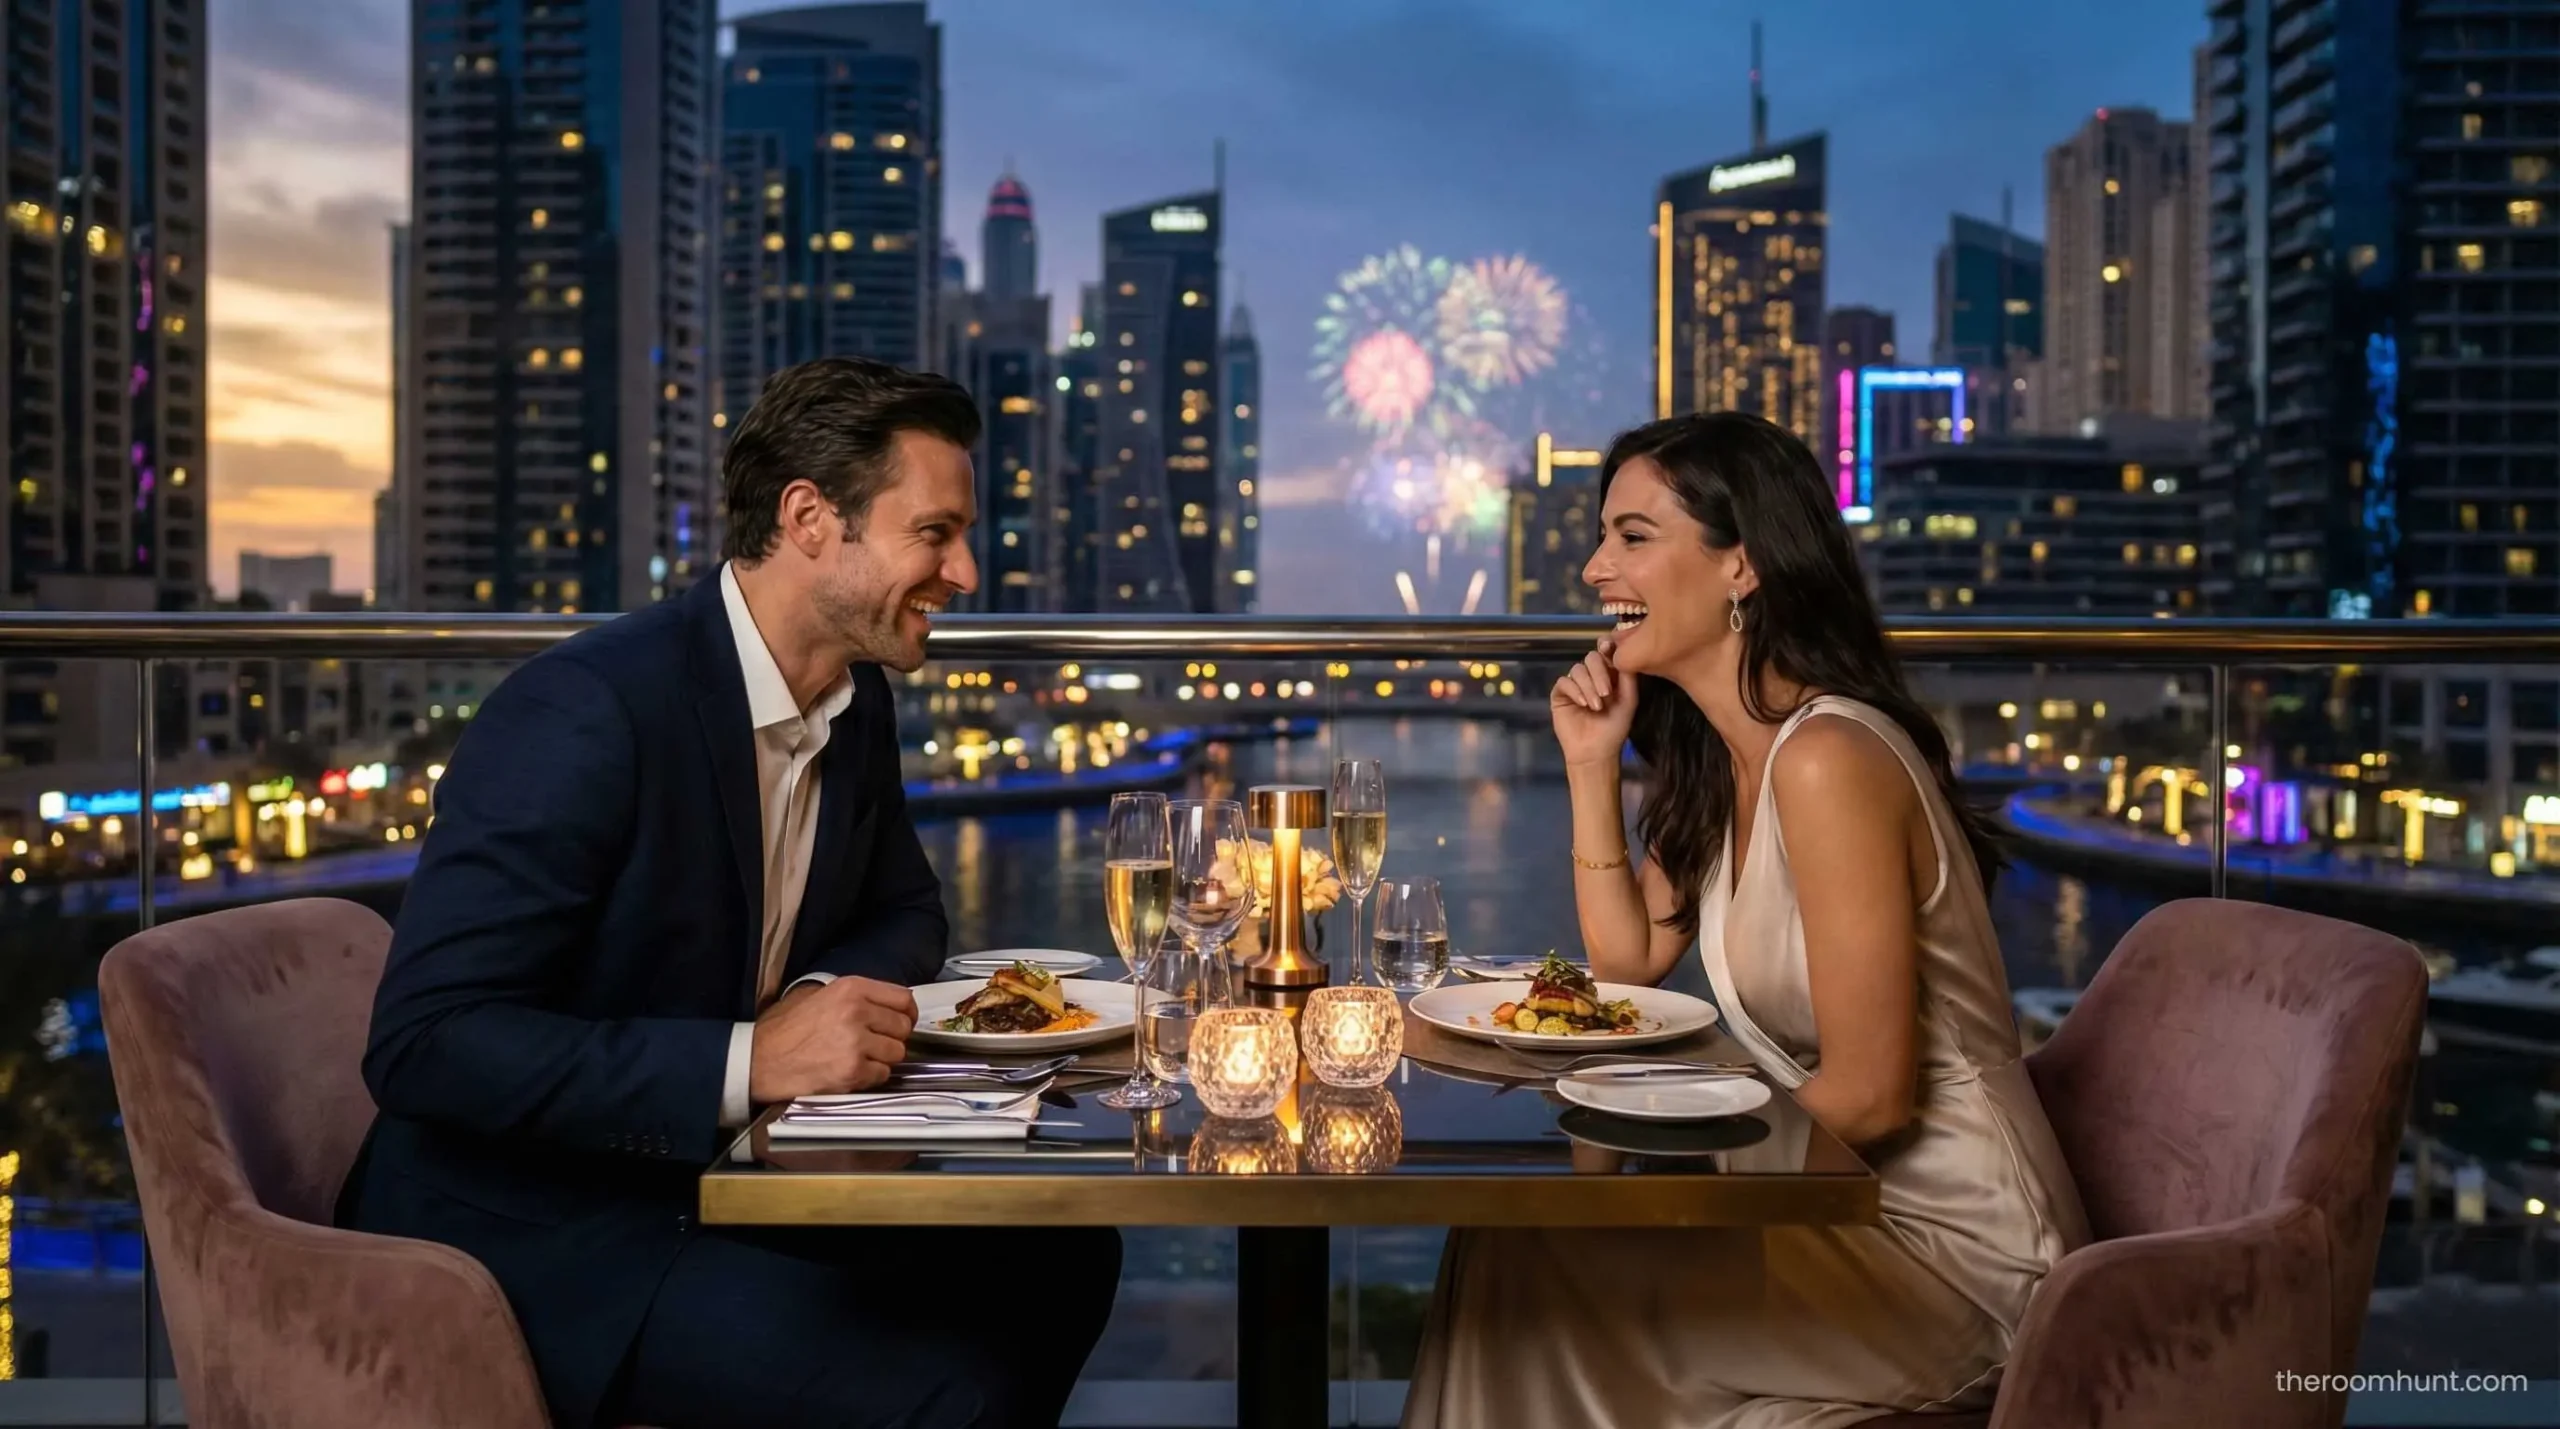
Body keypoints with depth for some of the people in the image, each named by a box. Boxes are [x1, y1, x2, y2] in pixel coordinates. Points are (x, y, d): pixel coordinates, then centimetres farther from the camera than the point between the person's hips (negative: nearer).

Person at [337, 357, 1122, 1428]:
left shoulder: (857, 697, 2)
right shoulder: (585, 710, -23)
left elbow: (902, 909, 17)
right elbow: (424, 1044, -25)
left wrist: (835, 996, -7)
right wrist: (749, 1061, -30)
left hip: (718, 1173, 8)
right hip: (532, 1225, -8)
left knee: (1060, 1258, -1)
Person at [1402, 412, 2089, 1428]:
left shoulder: (1826, 759, -23)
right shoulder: (1717, 757, 5)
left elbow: (1869, 1096, -22)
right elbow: (1627, 963, 10)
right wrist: (1592, 765, 2)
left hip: (1954, 1241, -8)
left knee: (1538, 1259, -12)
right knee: (1519, 1226, -1)